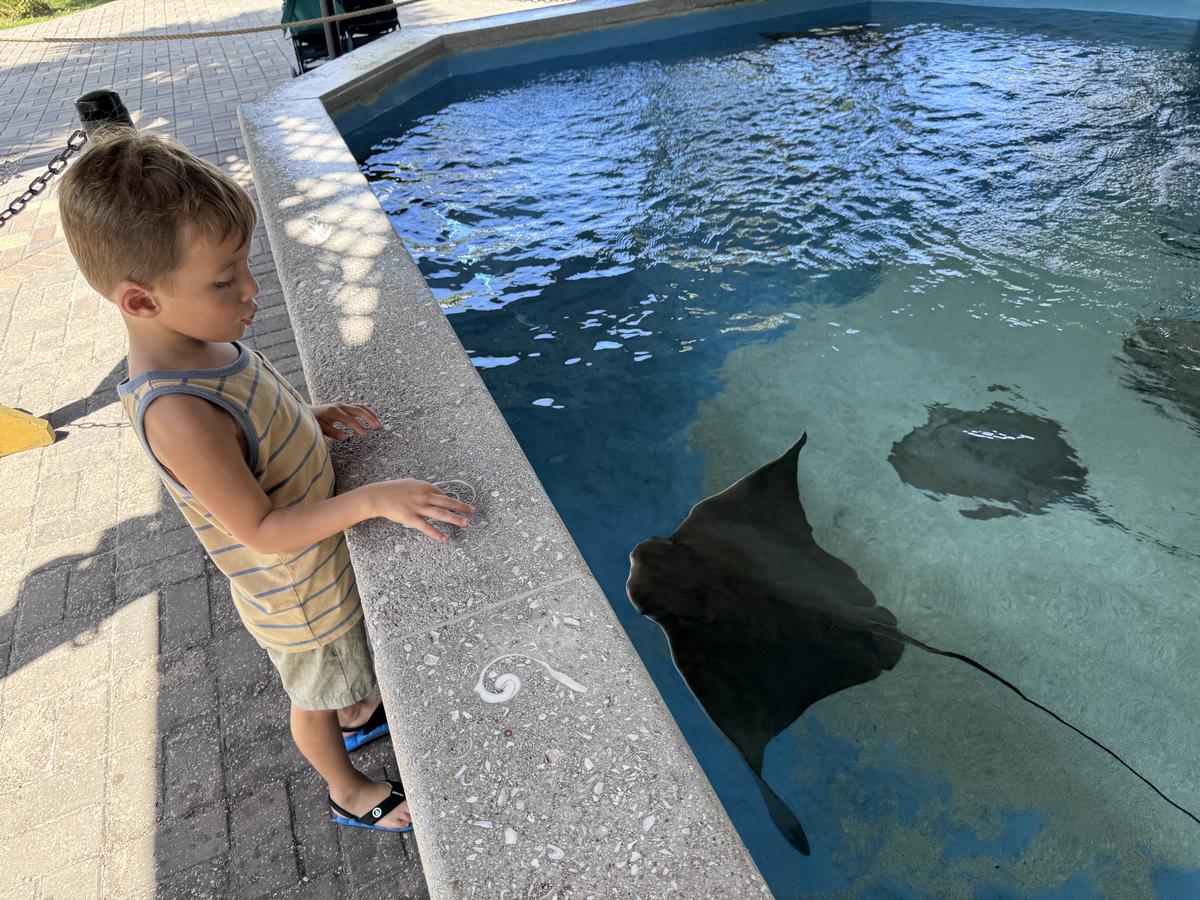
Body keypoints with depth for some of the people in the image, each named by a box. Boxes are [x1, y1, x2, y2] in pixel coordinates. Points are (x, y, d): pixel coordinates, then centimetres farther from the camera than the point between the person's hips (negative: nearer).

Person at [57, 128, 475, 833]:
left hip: (320, 555, 8)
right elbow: (261, 532, -31)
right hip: (298, 593, -8)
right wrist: (373, 499, -35)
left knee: (346, 663, 34)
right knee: (314, 695, 21)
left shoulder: (203, 341, -12)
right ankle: (351, 792, 49)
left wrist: (312, 418, -7)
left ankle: (357, 714, 64)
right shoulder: (177, 415, -39)